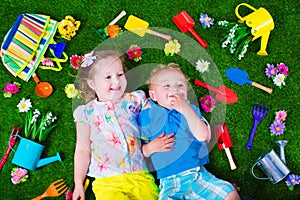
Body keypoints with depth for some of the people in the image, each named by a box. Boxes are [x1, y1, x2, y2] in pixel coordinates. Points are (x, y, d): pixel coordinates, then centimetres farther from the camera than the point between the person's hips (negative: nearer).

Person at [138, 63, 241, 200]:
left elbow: (203, 136, -10)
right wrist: (151, 147, -17)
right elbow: (141, 150, 6)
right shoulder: (148, 116, 3)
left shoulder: (191, 110, 9)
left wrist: (186, 109, -17)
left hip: (198, 174, 2)